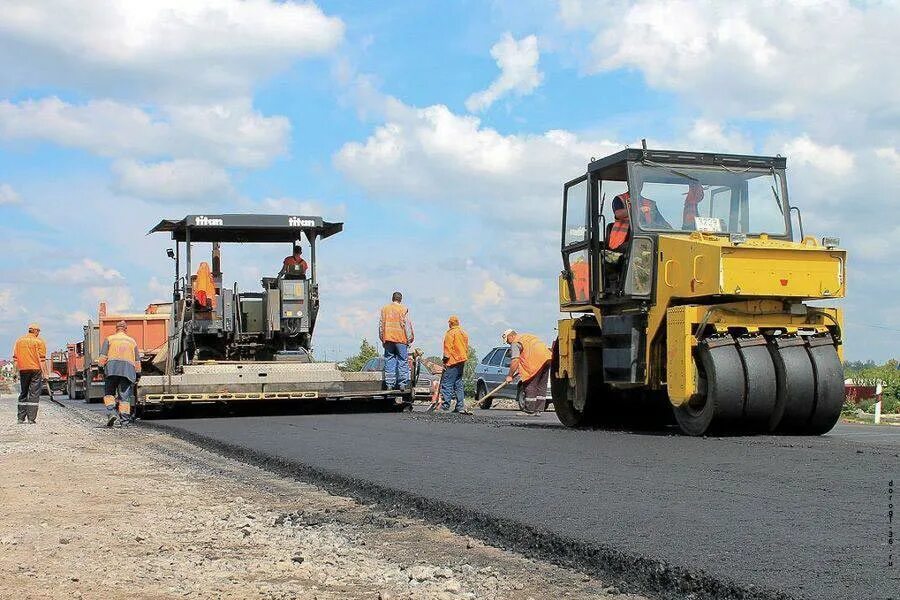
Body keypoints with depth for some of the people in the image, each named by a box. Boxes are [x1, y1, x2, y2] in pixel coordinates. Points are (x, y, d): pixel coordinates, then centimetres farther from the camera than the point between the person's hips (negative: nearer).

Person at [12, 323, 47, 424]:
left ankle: (21, 418, 12)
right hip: (36, 370, -4)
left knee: (23, 393, 14)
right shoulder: (39, 341, -3)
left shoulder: (19, 341, 11)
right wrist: (45, 373, -7)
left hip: (23, 370, 4)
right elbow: (42, 359, -8)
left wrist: (16, 370, 14)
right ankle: (31, 418, -6)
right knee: (34, 394, -2)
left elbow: (15, 358, 10)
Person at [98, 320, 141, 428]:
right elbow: (137, 360, 18)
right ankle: (124, 420, -5)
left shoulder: (109, 339, 14)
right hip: (128, 368, 2)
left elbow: (103, 356, 3)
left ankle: (111, 412, -14)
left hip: (113, 366, -2)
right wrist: (138, 374, 21)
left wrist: (101, 367, 6)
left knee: (109, 392, 8)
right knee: (125, 396, 2)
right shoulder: (132, 341, 20)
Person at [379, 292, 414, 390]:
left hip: (388, 339, 3)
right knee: (402, 361, 1)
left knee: (389, 361, 5)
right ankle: (402, 383, -4)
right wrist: (409, 339, 2)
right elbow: (407, 325, -4)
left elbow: (381, 324, 11)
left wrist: (382, 339, 17)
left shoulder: (384, 309, 9)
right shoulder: (403, 309, -2)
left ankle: (389, 384, 2)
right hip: (401, 339, -3)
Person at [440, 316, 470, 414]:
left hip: (452, 361, -8)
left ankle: (446, 405, -14)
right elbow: (466, 348, 19)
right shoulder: (464, 333, 18)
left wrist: (445, 360, -10)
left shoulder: (450, 333, -8)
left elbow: (448, 348, -13)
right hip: (462, 361, 9)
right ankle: (460, 406, 8)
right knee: (458, 384, 11)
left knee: (447, 383, -8)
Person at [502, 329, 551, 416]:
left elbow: (515, 361, -10)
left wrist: (510, 375, -5)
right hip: (547, 358, 9)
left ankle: (530, 410, 1)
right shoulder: (526, 336, 30)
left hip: (536, 362, -9)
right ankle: (539, 410, 14)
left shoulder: (515, 343, 1)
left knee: (530, 386, 0)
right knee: (542, 386, 12)